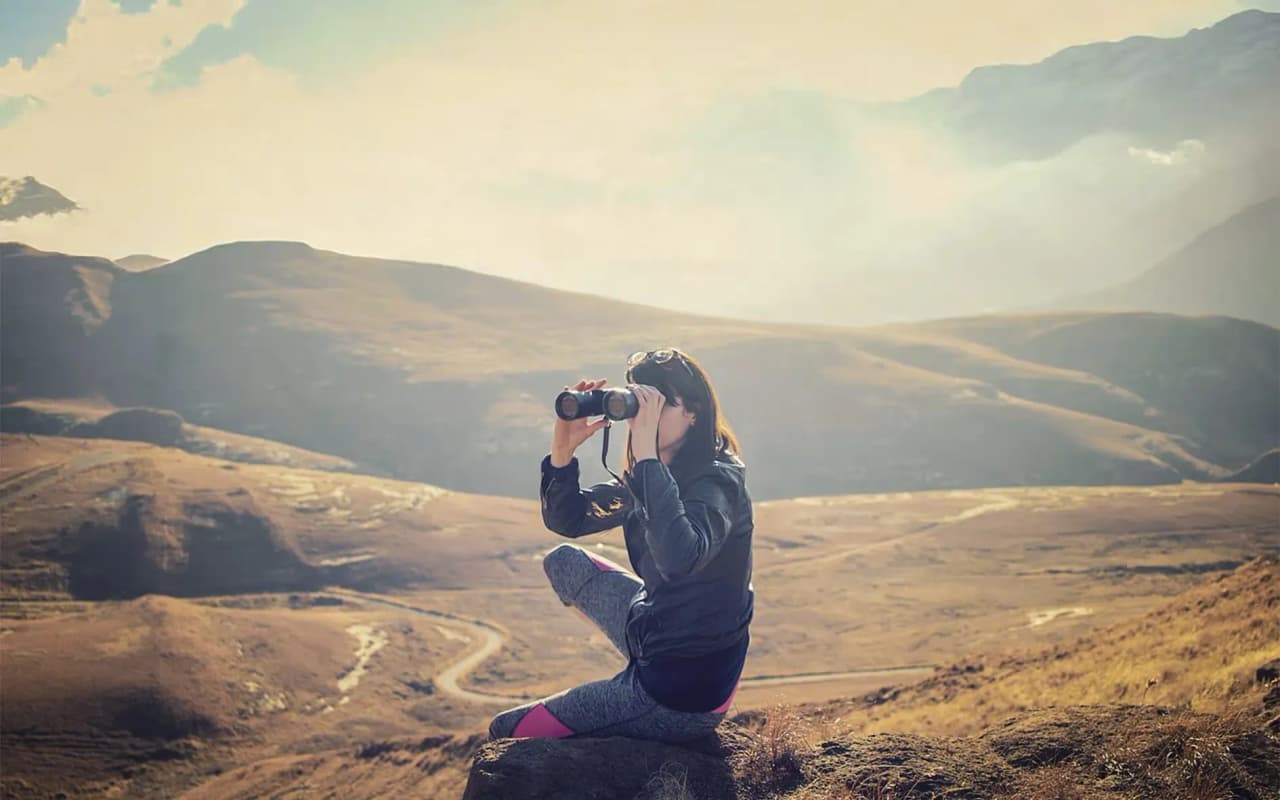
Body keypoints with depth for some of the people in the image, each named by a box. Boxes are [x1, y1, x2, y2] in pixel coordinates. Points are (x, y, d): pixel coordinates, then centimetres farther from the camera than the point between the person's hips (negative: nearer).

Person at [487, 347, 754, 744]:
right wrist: (563, 448, -11)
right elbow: (565, 519, 7)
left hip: (683, 694, -8)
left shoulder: (717, 482, -23)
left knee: (508, 731, 2)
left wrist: (647, 454, -39)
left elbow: (678, 559, -44)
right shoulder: (647, 478, 2)